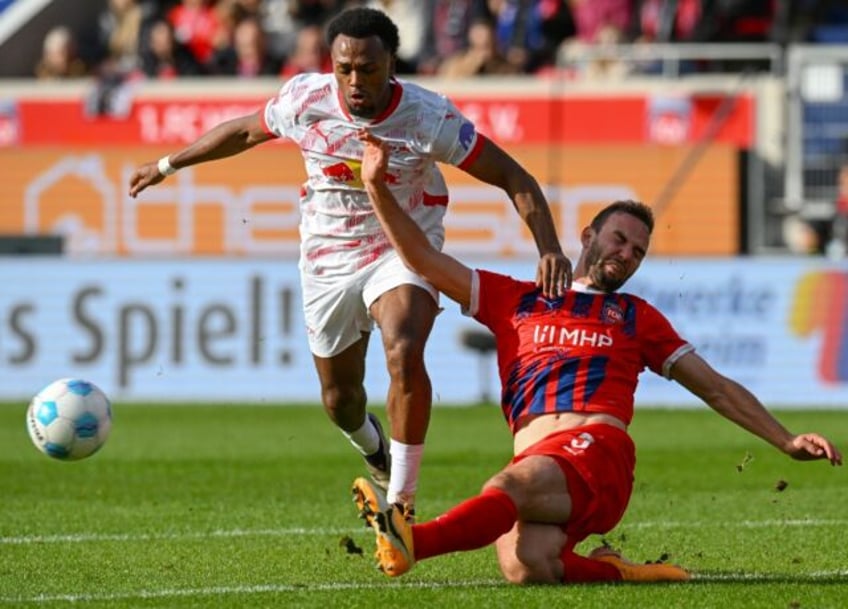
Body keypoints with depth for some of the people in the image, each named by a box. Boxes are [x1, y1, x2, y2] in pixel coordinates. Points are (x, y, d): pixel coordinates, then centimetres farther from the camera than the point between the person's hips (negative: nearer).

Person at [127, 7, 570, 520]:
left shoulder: (428, 117, -22)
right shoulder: (305, 98, -15)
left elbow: (514, 178, -16)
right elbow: (244, 132, 7)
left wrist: (550, 249, -29)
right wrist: (168, 165, 16)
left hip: (403, 251, -3)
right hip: (328, 259, 3)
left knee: (404, 354, -32)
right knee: (340, 398, 12)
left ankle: (401, 501, -24)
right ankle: (372, 447, 51)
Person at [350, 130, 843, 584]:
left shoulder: (635, 317, 28)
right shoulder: (517, 301, 29)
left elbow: (716, 387, 29)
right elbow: (427, 262, 26)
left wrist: (787, 442, 20)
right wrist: (378, 187, 17)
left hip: (598, 449, -1)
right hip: (535, 462, 2)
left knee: (508, 488, -37)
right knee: (527, 567, -33)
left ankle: (411, 543, -59)